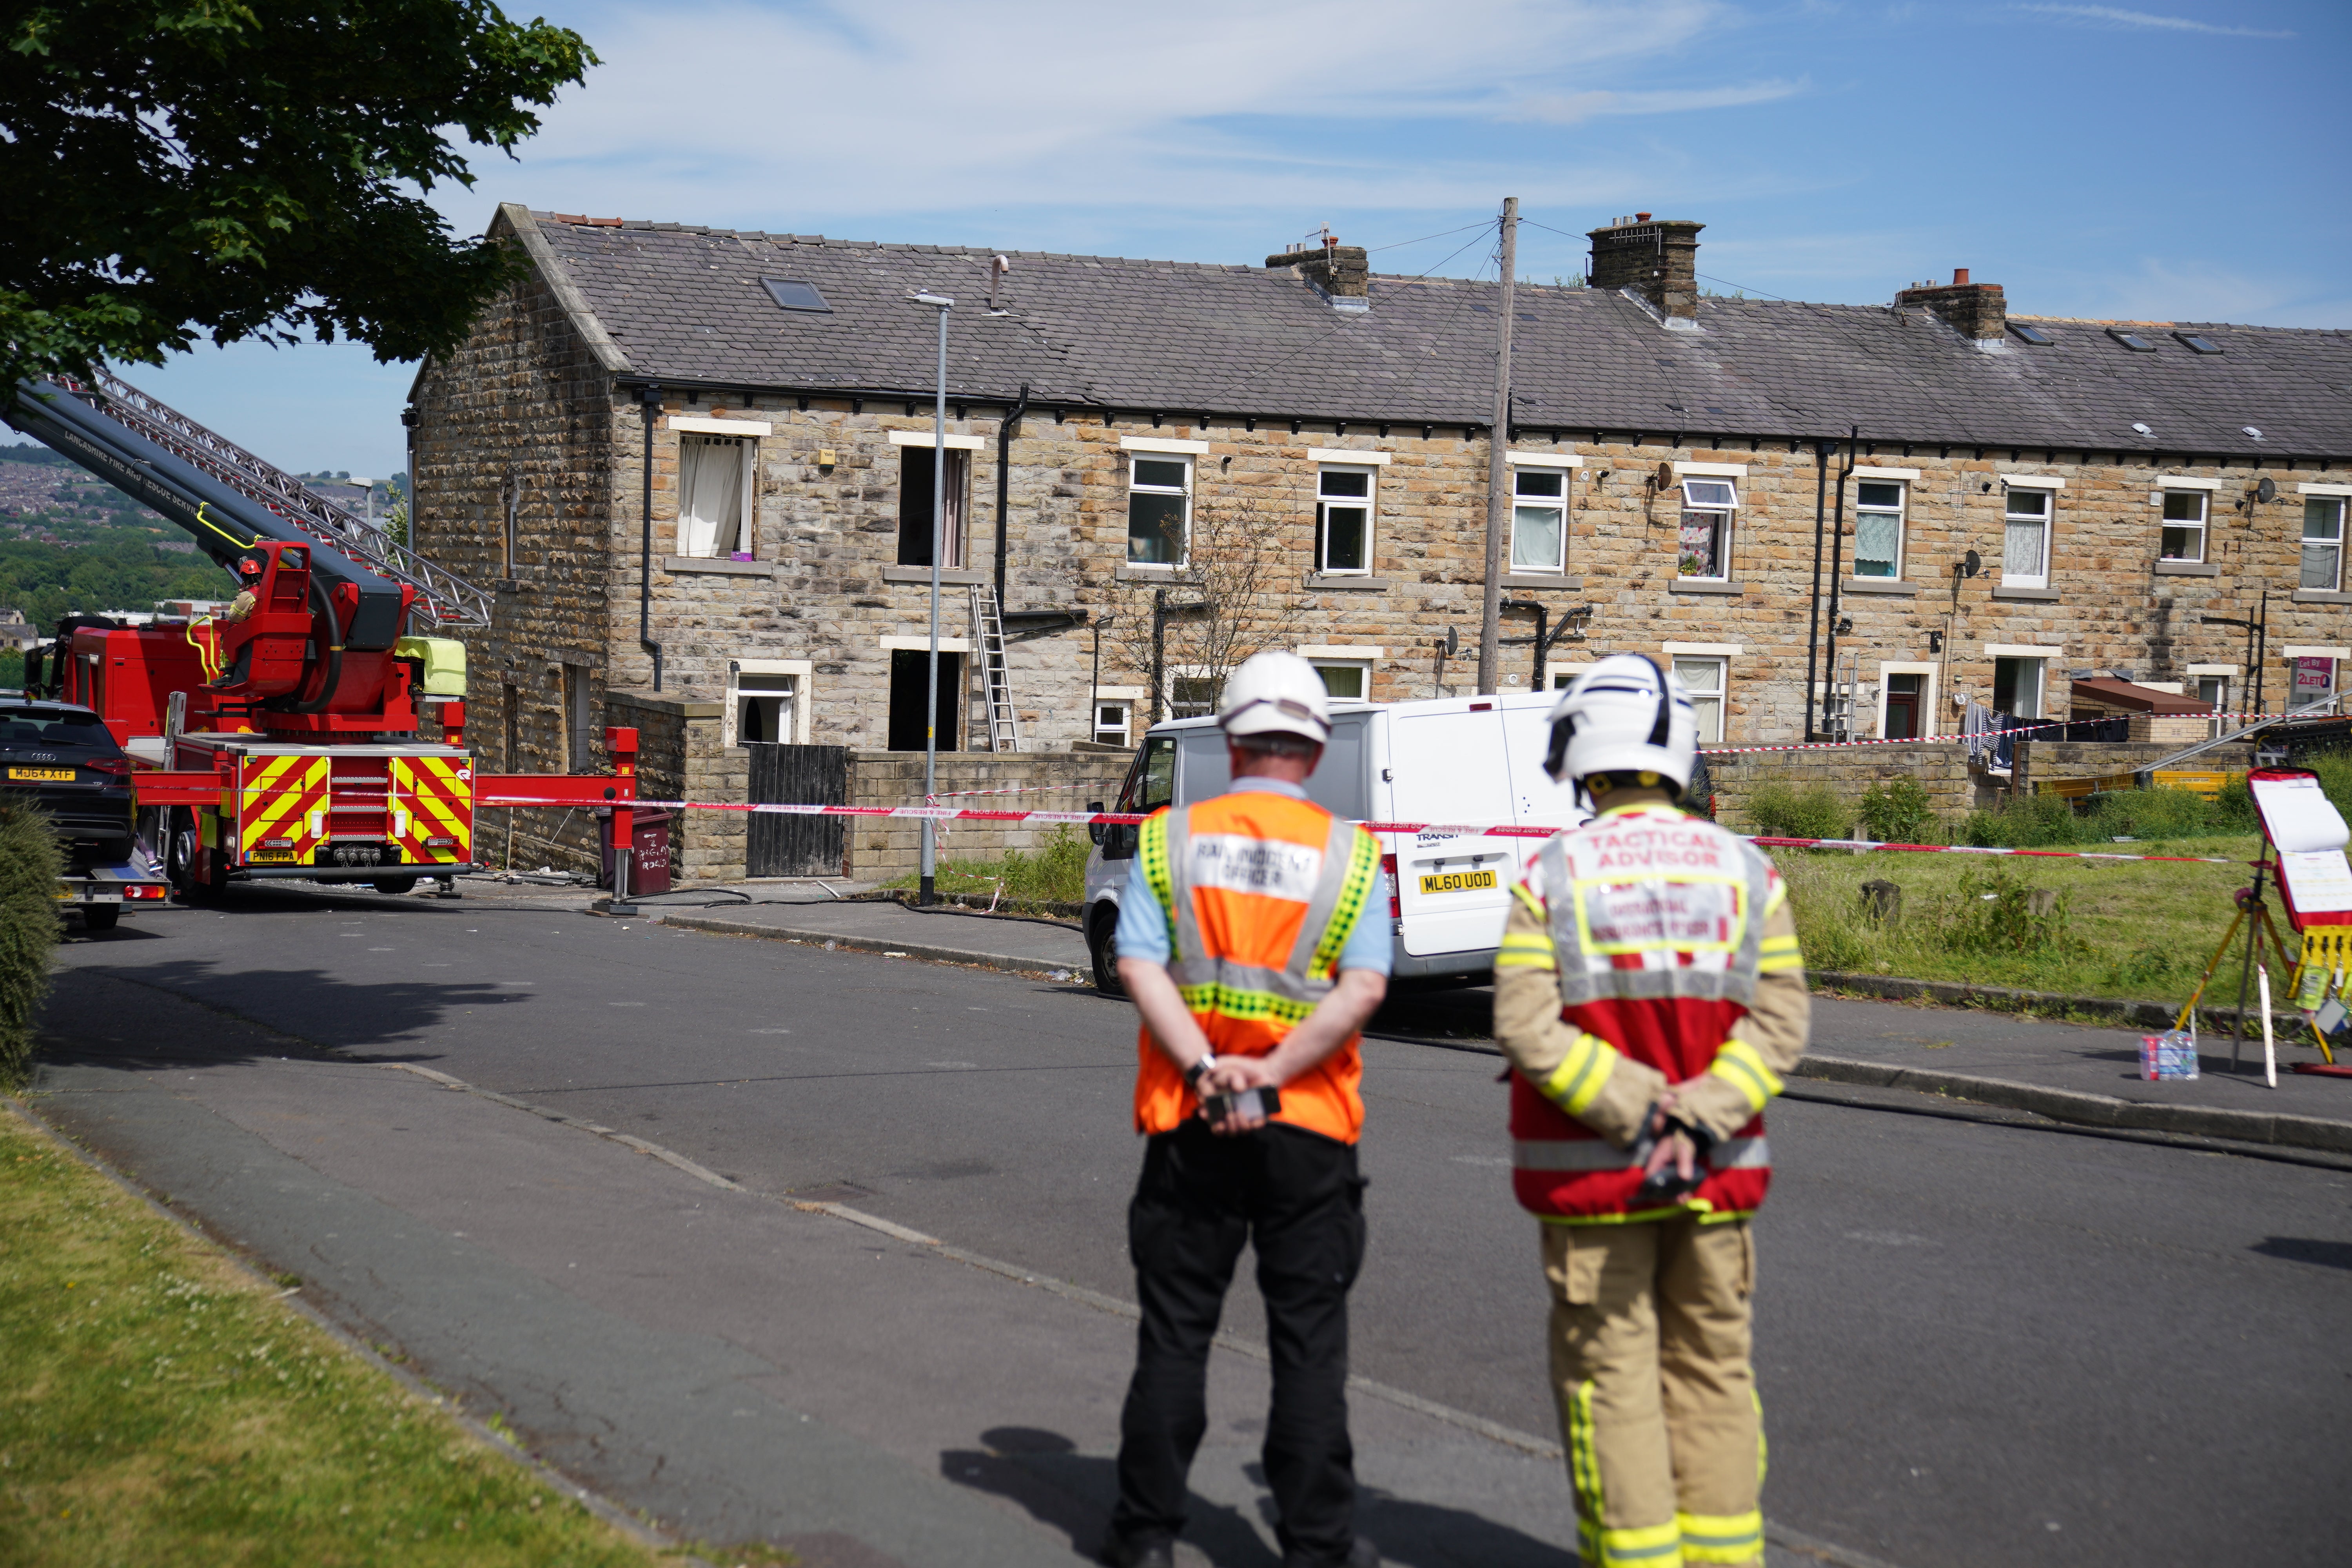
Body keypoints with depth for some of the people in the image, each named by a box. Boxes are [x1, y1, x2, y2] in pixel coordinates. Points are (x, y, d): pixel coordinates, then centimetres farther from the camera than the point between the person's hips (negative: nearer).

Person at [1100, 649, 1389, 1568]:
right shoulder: (1349, 854, -1)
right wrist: (1275, 1072, -14)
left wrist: (1205, 1069, -15)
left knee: (1175, 1331, 10)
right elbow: (1364, 988, -11)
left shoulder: (1170, 839, 2)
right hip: (1309, 1128, -1)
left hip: (1189, 1124, 1)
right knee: (1309, 1341, 7)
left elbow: (1139, 965, -8)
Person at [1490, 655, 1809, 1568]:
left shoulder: (1552, 876, -6)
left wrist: (1636, 1109, -15)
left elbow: (1528, 1027, -15)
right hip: (1718, 1173, 3)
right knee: (1713, 1369, 12)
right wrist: (1696, 1117, -13)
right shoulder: (1748, 873, 2)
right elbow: (1779, 1022, -6)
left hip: (1592, 1173, -3)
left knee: (1610, 1373, 4)